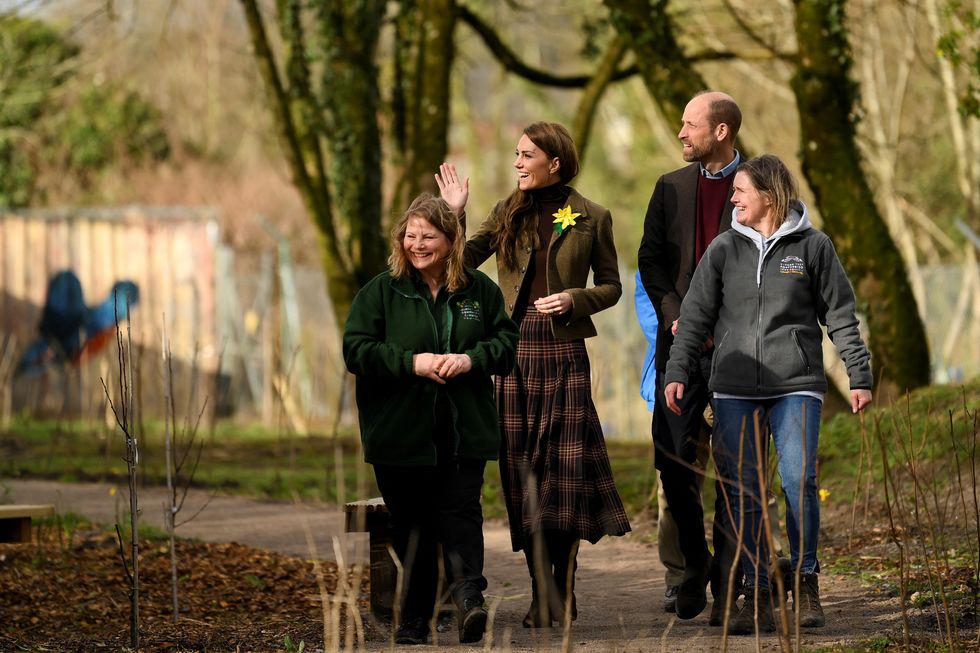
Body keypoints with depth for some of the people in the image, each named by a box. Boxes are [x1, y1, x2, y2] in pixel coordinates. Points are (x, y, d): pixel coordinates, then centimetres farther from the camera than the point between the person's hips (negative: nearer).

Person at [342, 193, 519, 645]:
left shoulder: (479, 290, 6)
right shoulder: (381, 291, 0)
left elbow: (508, 342, 8)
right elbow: (356, 350, -5)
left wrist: (472, 359, -12)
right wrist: (411, 362, -17)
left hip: (463, 433, 0)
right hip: (400, 434, 0)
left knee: (460, 513, -12)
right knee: (411, 524, 5)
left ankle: (468, 596, -22)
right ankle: (414, 620, 12)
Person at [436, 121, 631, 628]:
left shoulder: (591, 218, 3)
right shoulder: (510, 212, 9)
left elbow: (611, 286, 8)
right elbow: (464, 262, 5)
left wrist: (574, 299, -10)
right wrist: (455, 214, -6)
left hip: (564, 351, -3)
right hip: (515, 349, 3)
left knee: (565, 468, -5)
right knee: (523, 471, 2)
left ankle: (563, 591, 5)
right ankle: (541, 593, 7)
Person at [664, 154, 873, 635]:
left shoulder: (812, 246, 5)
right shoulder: (724, 249, 10)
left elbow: (840, 315, 8)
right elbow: (696, 315, 9)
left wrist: (859, 376, 4)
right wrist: (678, 372, -1)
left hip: (797, 384, -2)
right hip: (735, 387, 2)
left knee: (799, 481, -14)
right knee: (744, 493, -2)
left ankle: (805, 582, 2)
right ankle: (758, 598, 3)